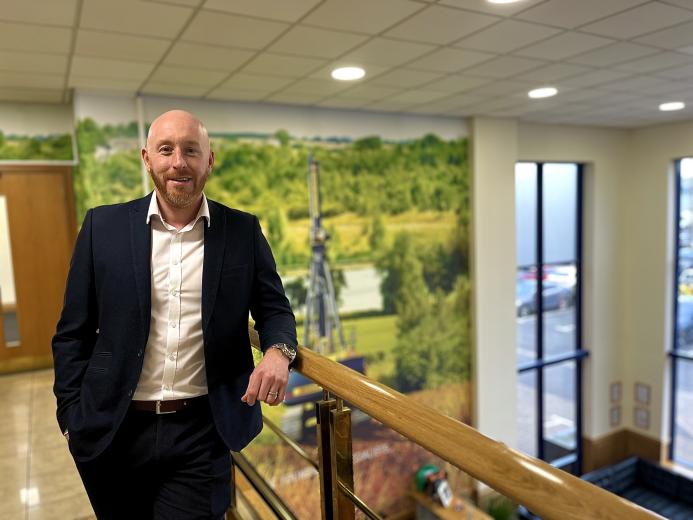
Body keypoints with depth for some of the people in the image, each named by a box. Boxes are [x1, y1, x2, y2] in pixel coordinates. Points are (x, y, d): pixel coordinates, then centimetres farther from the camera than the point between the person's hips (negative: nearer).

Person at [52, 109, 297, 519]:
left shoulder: (244, 231, -2)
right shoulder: (104, 226, -1)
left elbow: (274, 309, 4)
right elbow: (73, 332, 3)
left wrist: (278, 351, -17)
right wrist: (72, 418, 0)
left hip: (203, 432, -1)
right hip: (113, 431, 2)